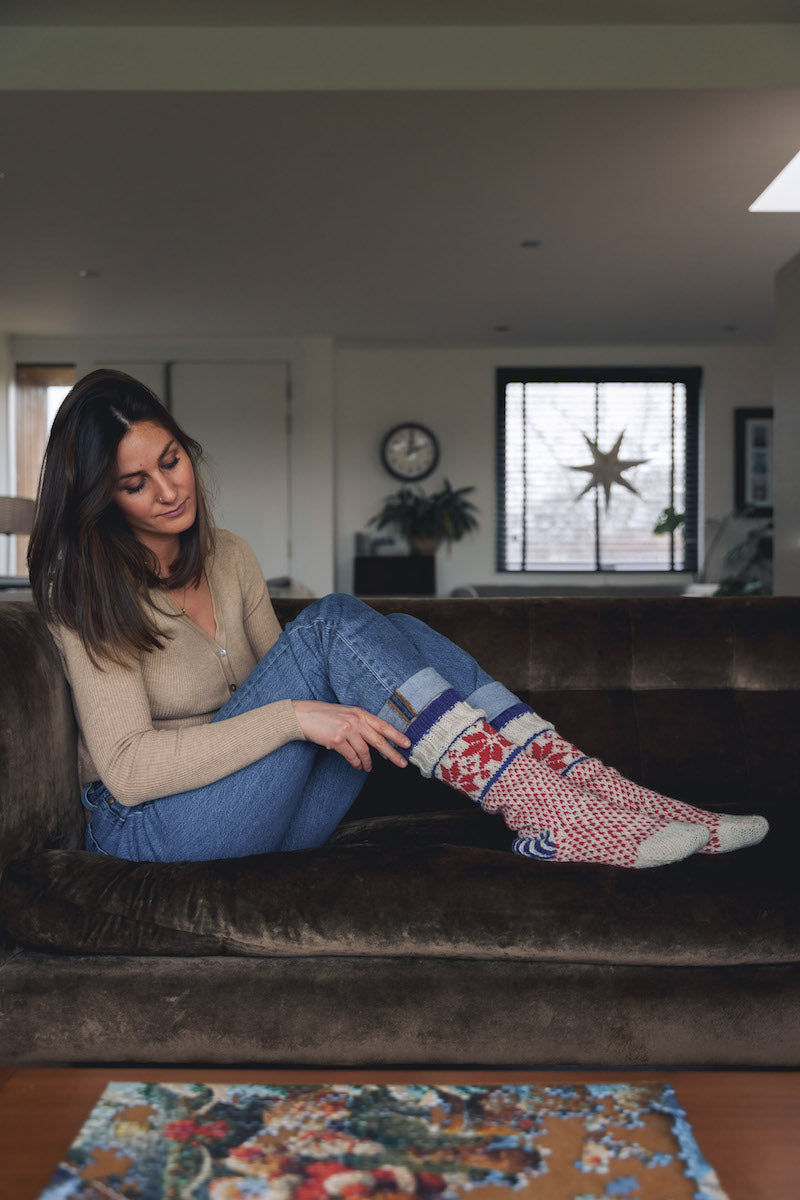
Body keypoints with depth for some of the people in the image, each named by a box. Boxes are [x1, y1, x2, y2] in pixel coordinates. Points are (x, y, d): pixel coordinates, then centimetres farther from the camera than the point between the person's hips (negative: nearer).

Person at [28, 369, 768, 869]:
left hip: (266, 813, 6)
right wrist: (293, 715, -28)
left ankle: (604, 797, -24)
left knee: (403, 637, -15)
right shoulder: (91, 596, -11)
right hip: (150, 827, -6)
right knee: (335, 625, -26)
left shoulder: (230, 558, 9)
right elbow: (125, 769, -19)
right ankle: (552, 818, -31)